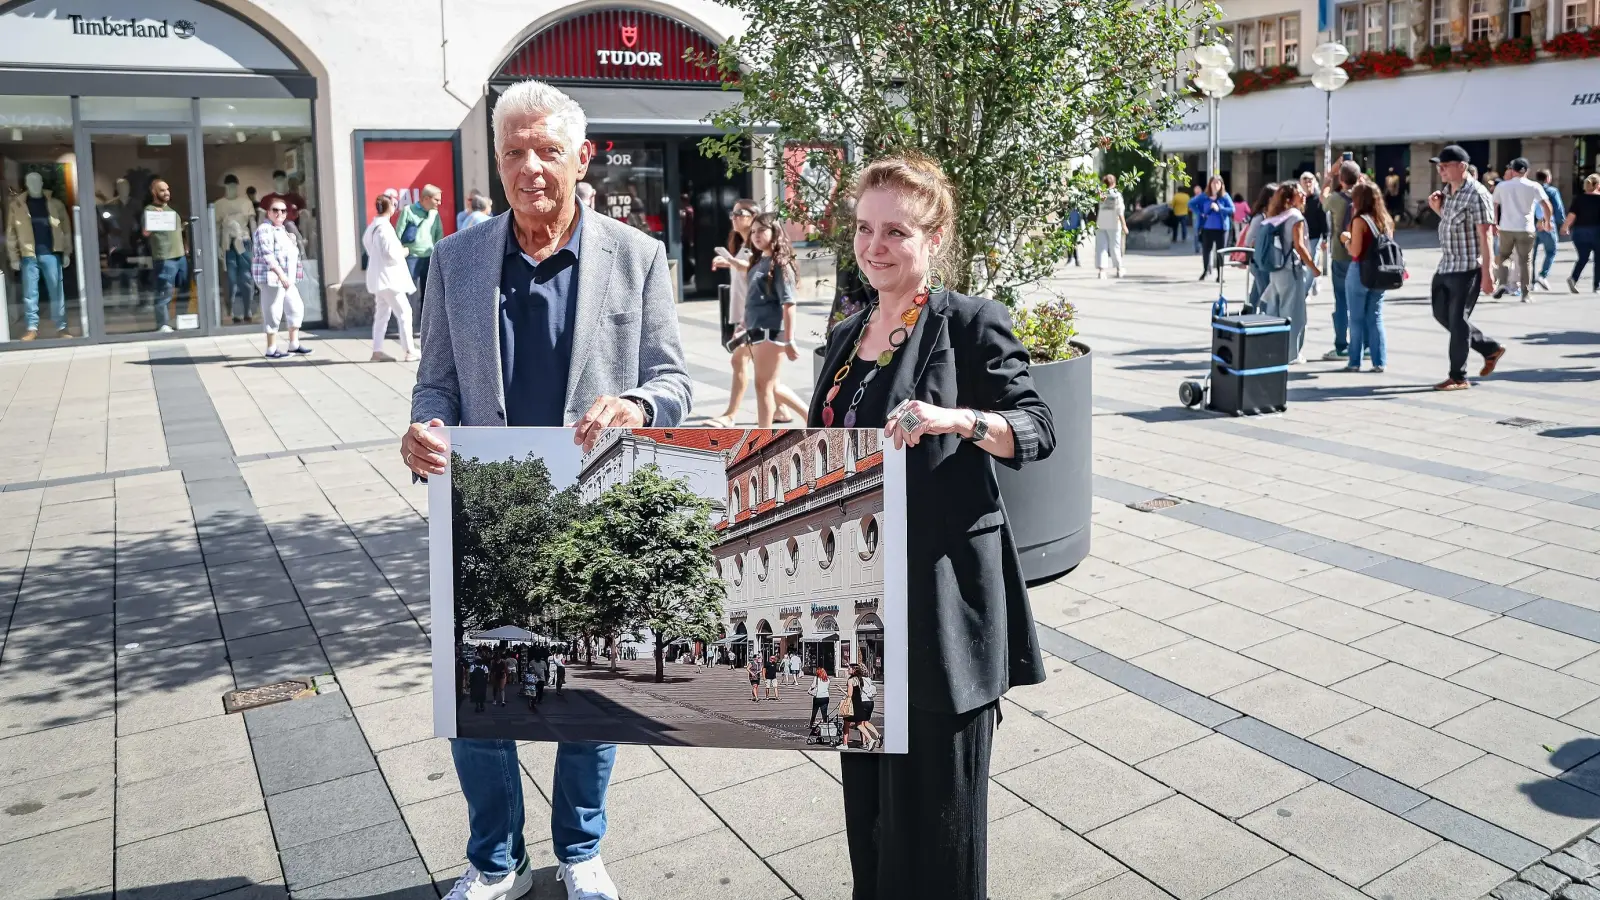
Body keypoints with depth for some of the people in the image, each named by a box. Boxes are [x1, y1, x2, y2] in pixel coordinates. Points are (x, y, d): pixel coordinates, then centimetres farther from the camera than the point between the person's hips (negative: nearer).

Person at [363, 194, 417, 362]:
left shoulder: (372, 226, 12)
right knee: (404, 312, -6)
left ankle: (377, 351, 12)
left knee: (382, 314, 12)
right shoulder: (384, 227, -18)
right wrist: (403, 253, -2)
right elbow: (391, 255, -22)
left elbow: (366, 244, 25)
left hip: (378, 277, 10)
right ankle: (409, 351, -6)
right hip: (388, 277, -10)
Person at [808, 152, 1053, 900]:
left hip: (940, 594, -7)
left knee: (936, 797, 4)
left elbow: (1038, 430, -14)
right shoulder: (846, 336, 11)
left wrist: (957, 419, -32)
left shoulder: (973, 324, -9)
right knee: (868, 791, 18)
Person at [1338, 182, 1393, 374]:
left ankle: (1355, 362, 5)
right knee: (1376, 317, 9)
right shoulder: (1386, 220, 8)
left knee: (1357, 318, 1)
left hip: (1360, 272, -6)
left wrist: (1345, 239, 1)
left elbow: (1355, 251, -15)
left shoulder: (1360, 220, -12)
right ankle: (1379, 361, 8)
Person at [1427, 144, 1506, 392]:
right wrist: (1437, 209, 5)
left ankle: (1458, 377, 7)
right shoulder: (1447, 191, 9)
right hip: (1446, 266, 9)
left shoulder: (1476, 194, -15)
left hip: (1467, 268, -9)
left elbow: (1484, 235, -17)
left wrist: (1486, 273, -20)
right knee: (1441, 314, 15)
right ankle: (1490, 348, 30)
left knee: (1458, 320, -4)